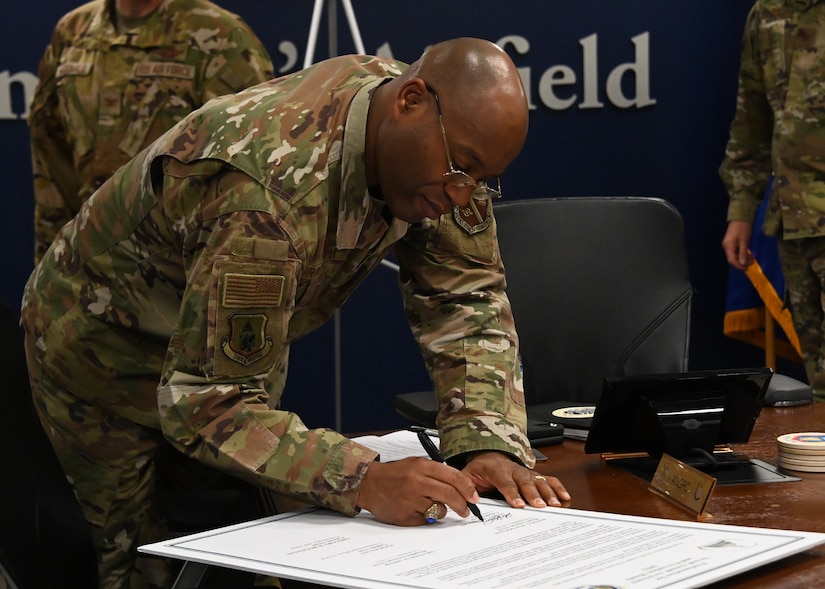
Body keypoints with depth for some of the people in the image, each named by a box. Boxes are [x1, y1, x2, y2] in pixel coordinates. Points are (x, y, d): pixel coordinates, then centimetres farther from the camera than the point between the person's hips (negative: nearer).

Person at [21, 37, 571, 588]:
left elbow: (469, 296, -14)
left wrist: (490, 446, -30)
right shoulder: (271, 196, -42)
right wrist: (365, 481, -50)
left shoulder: (441, 145, -18)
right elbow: (203, 402, -40)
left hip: (237, 340, 7)